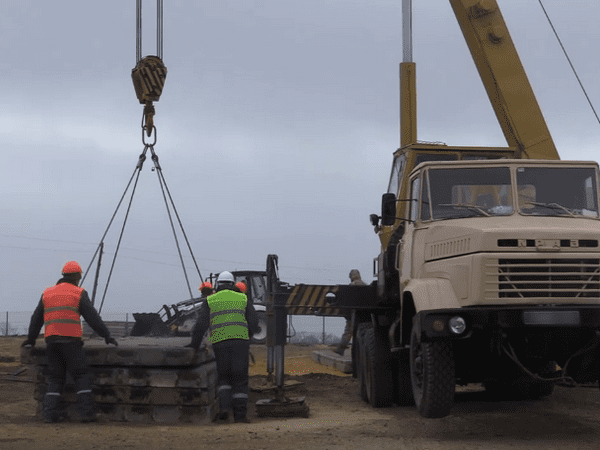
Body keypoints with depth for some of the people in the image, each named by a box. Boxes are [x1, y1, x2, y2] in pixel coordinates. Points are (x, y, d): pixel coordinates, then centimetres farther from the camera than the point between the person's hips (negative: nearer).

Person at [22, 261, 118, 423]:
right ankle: (86, 412, -5)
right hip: (71, 341, -4)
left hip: (51, 341, 4)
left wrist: (31, 340, 32)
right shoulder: (79, 294, 2)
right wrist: (107, 336, 6)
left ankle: (51, 413, 1)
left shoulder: (47, 293, 16)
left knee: (55, 378, 10)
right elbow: (92, 317, 0)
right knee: (81, 375, 3)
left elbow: (36, 319, 21)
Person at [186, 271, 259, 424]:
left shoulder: (210, 301, 12)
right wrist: (250, 333, 27)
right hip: (240, 340, 0)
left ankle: (224, 407, -7)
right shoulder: (243, 299, 13)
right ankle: (240, 414, -1)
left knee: (224, 378, 14)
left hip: (220, 343, 0)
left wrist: (195, 344, 11)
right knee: (240, 379, 5)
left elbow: (201, 325, 3)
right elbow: (253, 322, 8)